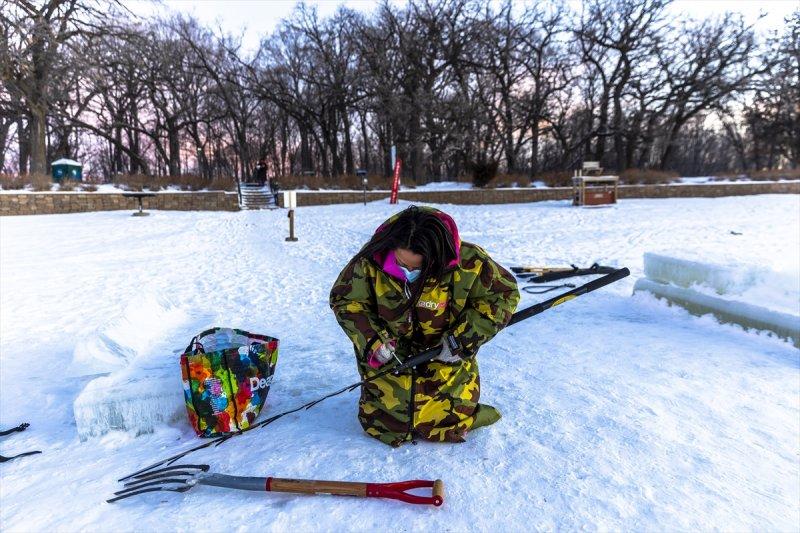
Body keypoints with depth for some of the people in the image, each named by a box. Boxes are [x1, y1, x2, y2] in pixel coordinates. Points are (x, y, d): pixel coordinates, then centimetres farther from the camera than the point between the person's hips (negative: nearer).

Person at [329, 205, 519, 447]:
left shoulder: (468, 262, -25)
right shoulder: (370, 261, -23)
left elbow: (503, 294, -12)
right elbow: (345, 300, -7)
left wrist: (463, 339, -18)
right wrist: (372, 340, -19)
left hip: (445, 356, 0)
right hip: (389, 355, 1)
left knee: (448, 423, 1)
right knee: (386, 423, 2)